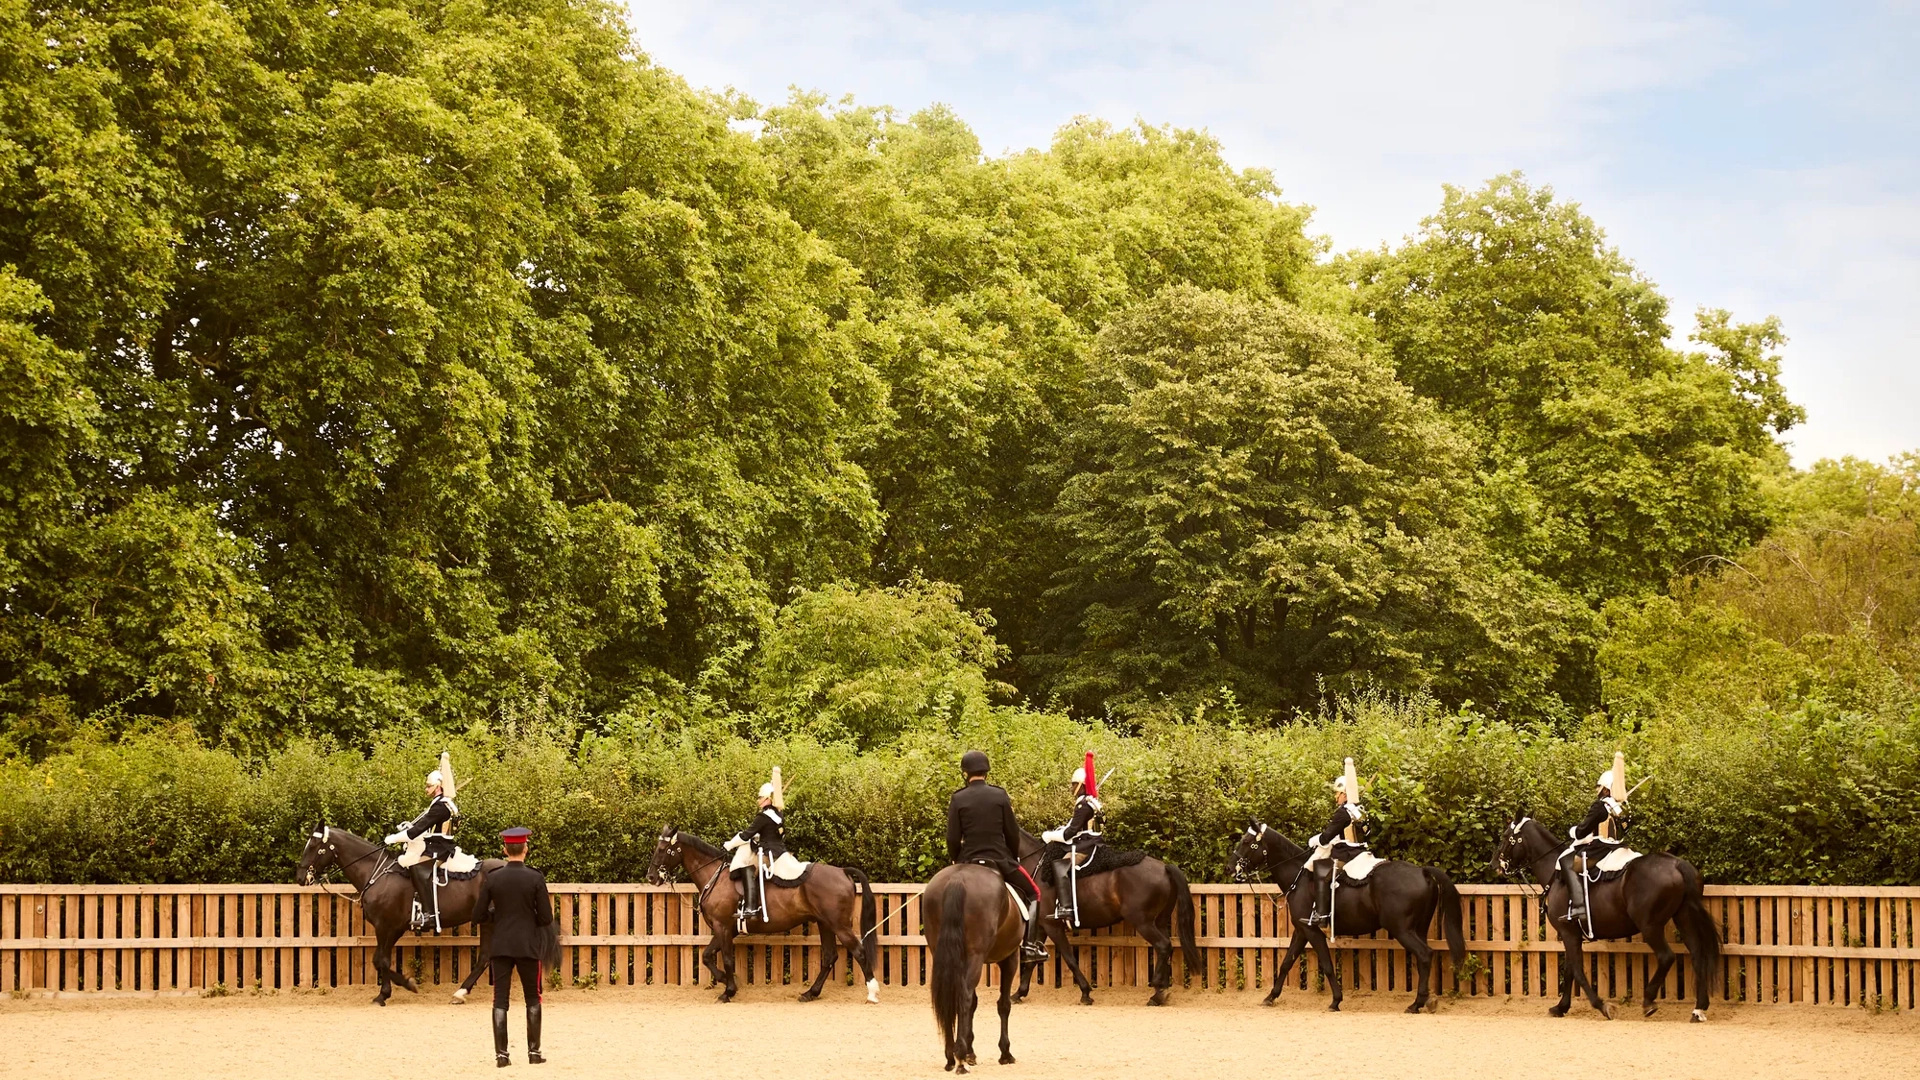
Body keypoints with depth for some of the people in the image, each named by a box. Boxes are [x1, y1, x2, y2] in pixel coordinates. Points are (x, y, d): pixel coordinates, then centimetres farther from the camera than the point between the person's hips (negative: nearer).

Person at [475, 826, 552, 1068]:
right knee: (533, 1000, 11)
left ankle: (501, 1054, 1)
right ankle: (534, 1052, 12)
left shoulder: (492, 878, -4)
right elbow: (546, 917, -8)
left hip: (500, 946, 1)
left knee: (500, 1000, 5)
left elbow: (479, 916, -1)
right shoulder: (535, 878, -9)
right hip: (528, 946, -1)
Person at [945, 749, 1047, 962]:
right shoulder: (1000, 795, -3)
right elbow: (1013, 833, 1)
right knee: (1033, 894, 17)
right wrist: (1013, 855, 19)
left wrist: (955, 861, 14)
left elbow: (953, 838, -4)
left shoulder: (958, 799, -3)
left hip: (968, 862, 1)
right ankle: (1029, 944, 2)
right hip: (999, 860, -1)